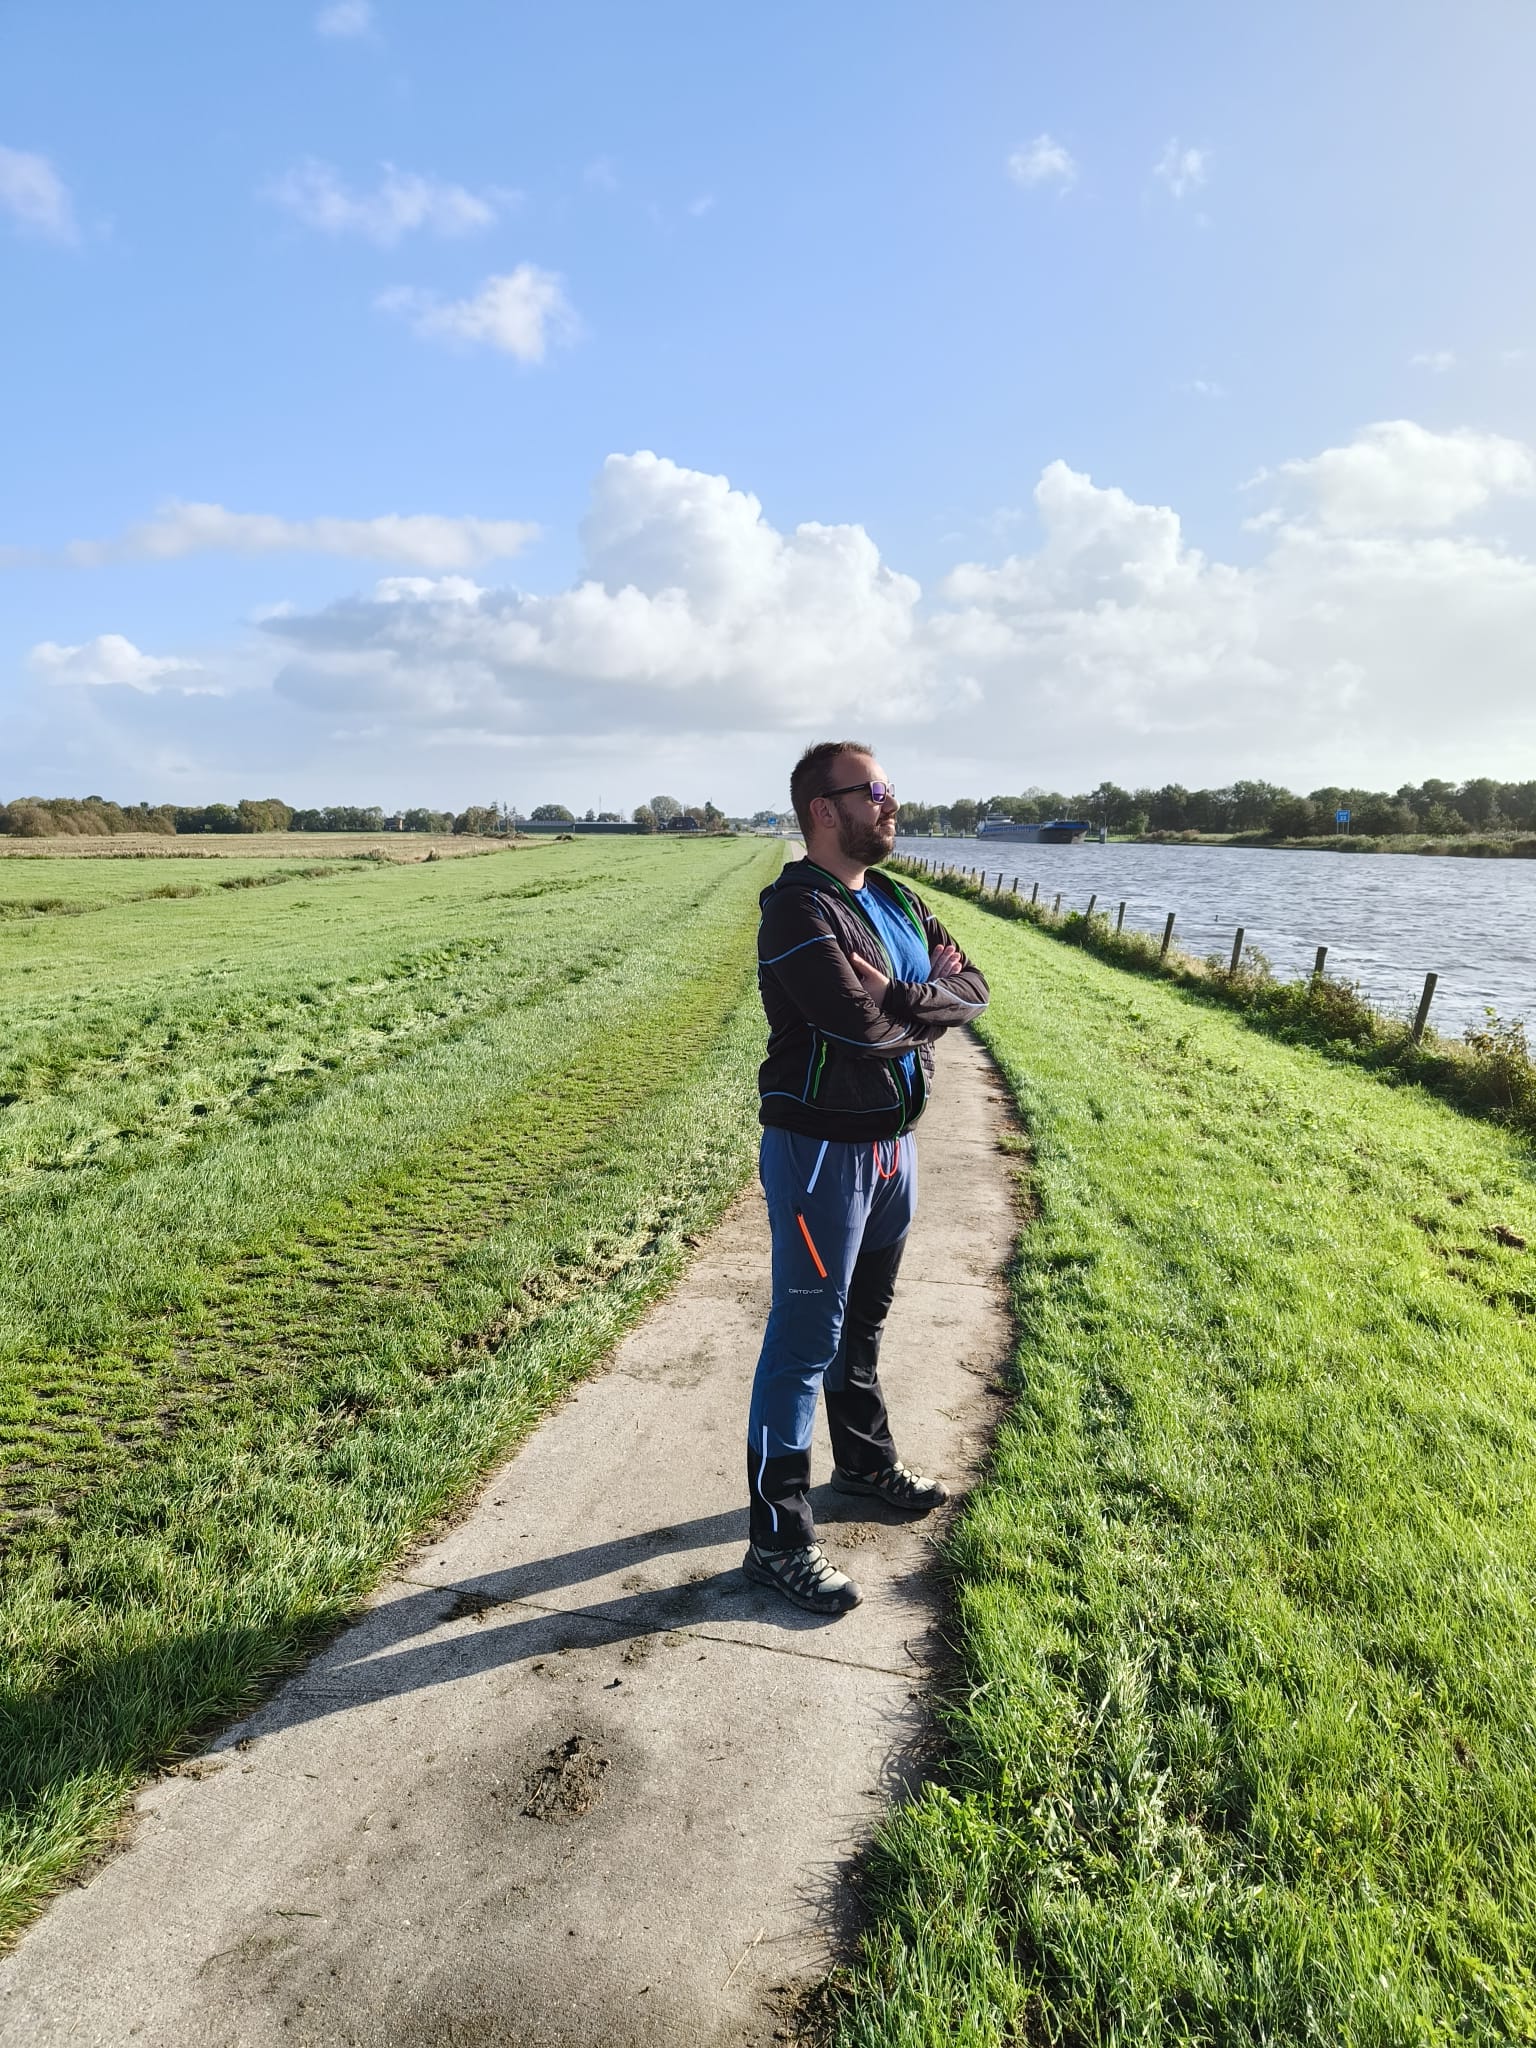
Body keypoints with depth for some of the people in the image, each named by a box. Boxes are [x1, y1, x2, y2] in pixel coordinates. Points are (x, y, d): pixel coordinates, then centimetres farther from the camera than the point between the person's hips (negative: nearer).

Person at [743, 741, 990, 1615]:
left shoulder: (898, 902, 9)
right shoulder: (798, 911, -19)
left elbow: (973, 987, 1)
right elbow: (863, 1025, -30)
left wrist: (901, 999, -17)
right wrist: (926, 1003, -9)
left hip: (894, 1142, 8)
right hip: (822, 1150, -8)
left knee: (864, 1321, 24)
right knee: (806, 1342, 0)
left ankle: (865, 1459, 44)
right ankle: (779, 1537, 12)